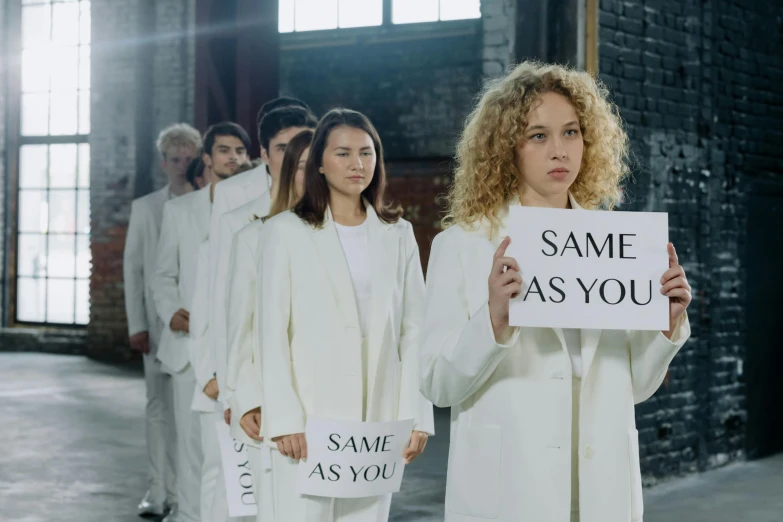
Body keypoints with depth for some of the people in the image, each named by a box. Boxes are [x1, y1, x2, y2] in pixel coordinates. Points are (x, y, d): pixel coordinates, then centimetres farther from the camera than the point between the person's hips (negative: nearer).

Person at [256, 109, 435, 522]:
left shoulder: (397, 234, 11)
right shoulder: (286, 231, 1)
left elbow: (413, 331, 8)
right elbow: (272, 333, -2)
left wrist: (415, 416, 1)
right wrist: (284, 420, -10)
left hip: (378, 421, 3)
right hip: (310, 420, -3)